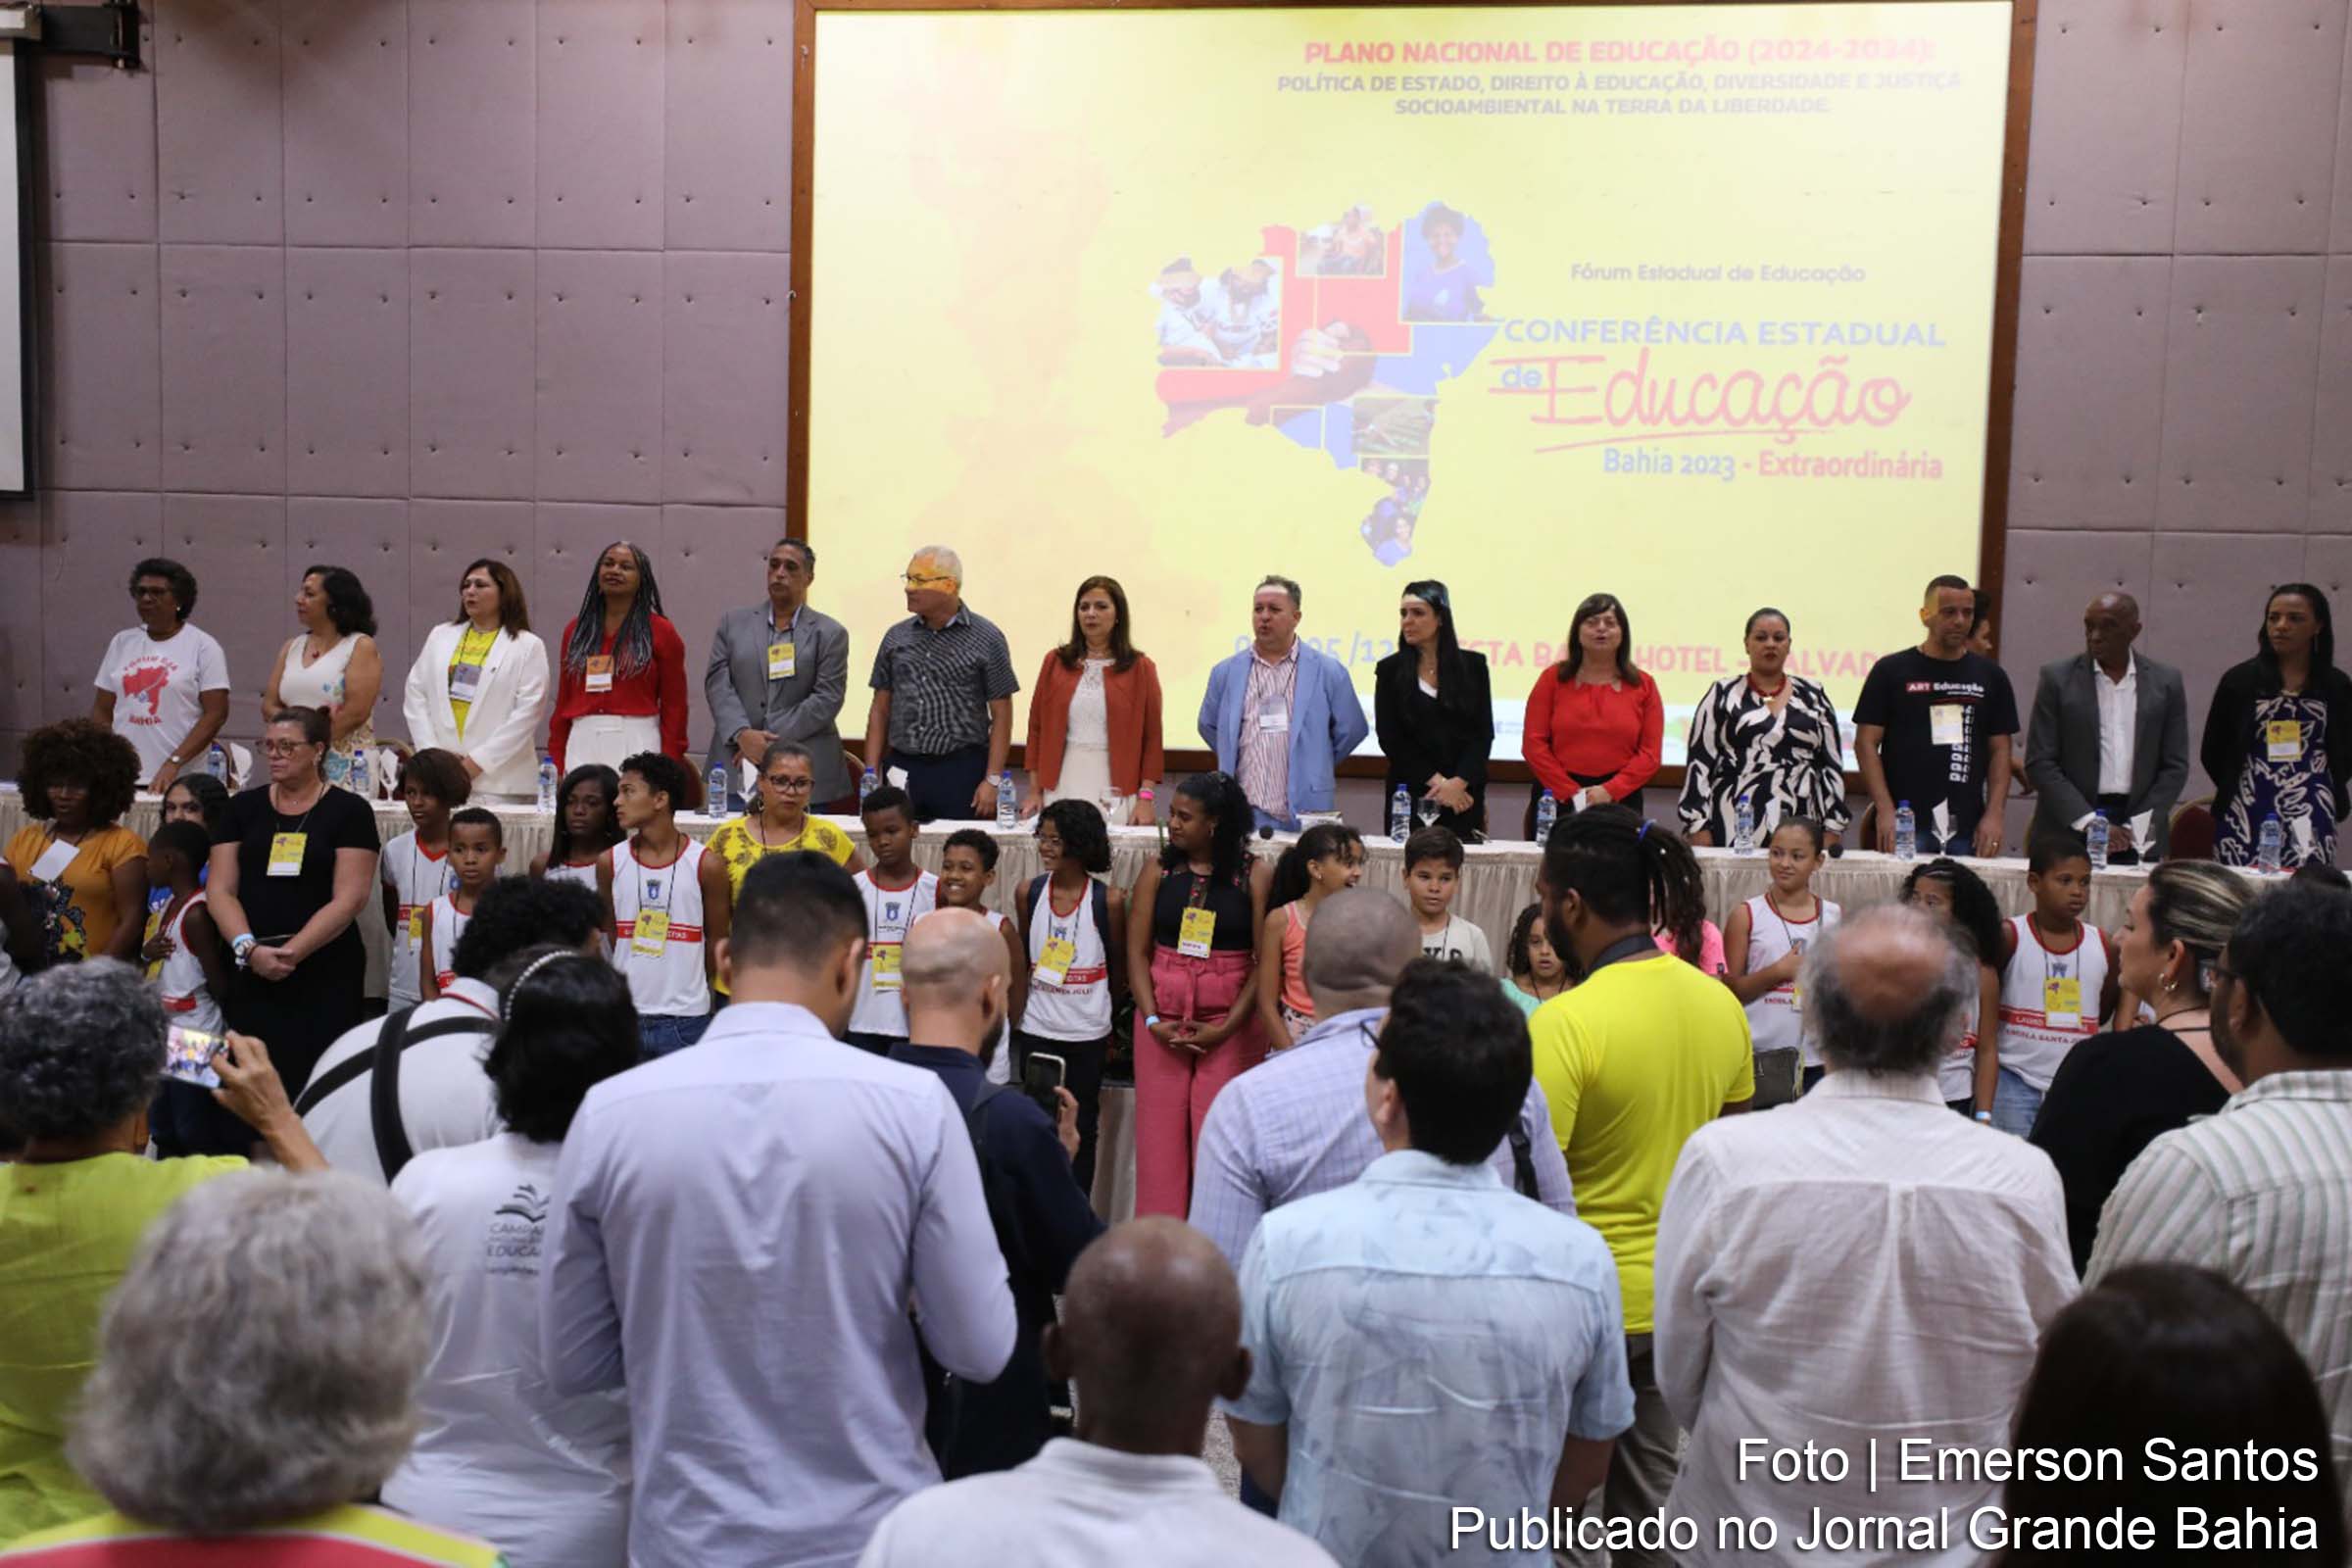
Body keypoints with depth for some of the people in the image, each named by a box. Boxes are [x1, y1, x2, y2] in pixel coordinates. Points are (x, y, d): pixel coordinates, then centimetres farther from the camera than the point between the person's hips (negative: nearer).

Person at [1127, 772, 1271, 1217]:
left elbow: (1266, 960, -6)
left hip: (1231, 1021, -2)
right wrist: (1152, 1020, -7)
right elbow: (1137, 951, 4)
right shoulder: (1158, 871, 4)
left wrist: (1228, 1027, -11)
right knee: (1159, 1132, 4)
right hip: (1163, 1018, 3)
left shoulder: (1255, 875, -4)